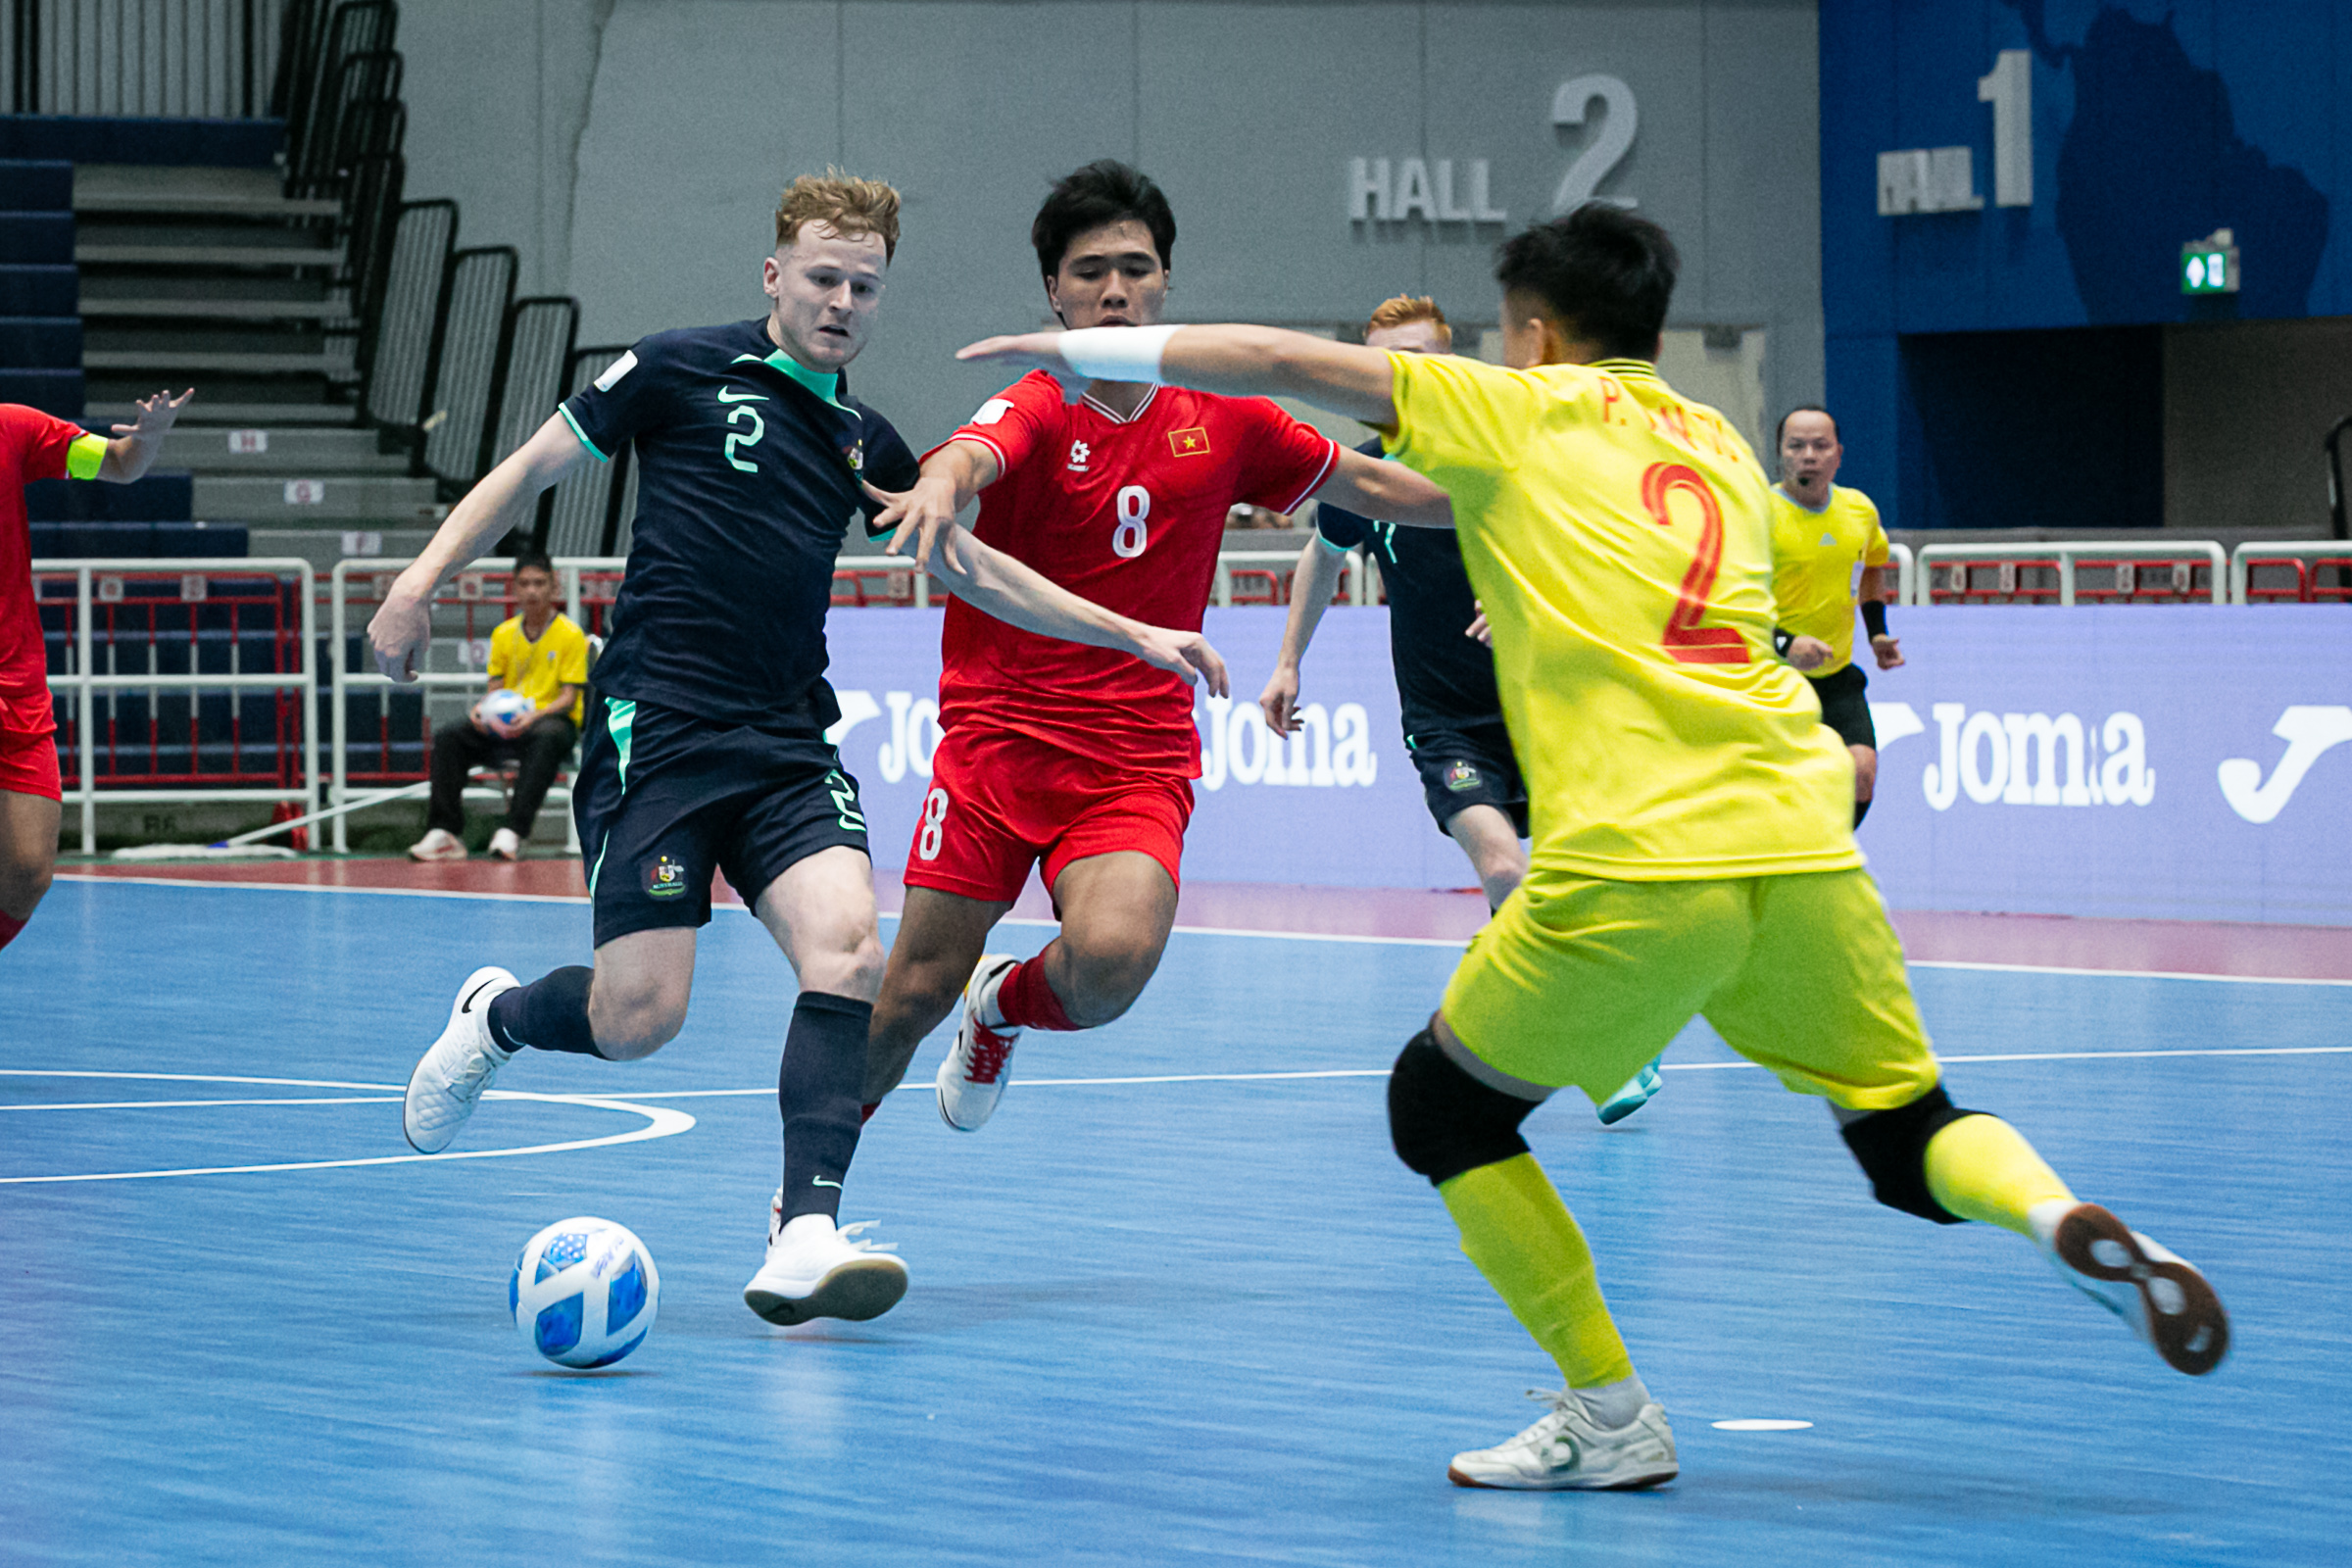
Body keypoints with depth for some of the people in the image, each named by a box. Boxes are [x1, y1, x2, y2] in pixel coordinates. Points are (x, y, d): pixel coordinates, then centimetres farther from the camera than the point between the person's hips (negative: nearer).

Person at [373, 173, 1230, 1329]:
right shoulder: (681, 370, 0)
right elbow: (534, 467, 5)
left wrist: (1134, 636, 23)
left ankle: (803, 1236, -24)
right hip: (656, 727, -5)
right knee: (637, 1016, -11)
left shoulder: (863, 441, 15)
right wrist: (423, 578, -7)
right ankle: (495, 1018, 24)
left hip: (788, 744, 5)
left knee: (847, 949, -21)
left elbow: (971, 569, 26)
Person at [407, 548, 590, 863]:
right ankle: (445, 833, -27)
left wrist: (535, 715, -26)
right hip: (505, 724, 5)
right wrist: (482, 708, -11)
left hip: (552, 719, -5)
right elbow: (496, 687, 13)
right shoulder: (503, 633, 12)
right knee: (447, 736, -20)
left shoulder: (571, 635, -2)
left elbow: (569, 697, -8)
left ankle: (512, 832, -49)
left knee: (545, 738, -42)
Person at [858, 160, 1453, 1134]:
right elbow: (970, 455, -32)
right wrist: (941, 485, -56)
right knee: (915, 991, -4)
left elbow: (1367, 484, 19)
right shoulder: (1034, 410, -8)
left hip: (1139, 763, 2)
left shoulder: (1224, 421, 4)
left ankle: (1004, 1005, 11)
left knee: (1110, 963, -25)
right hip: (996, 739, -1)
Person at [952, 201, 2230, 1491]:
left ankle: (1611, 1420, 8)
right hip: (1801, 850, 5)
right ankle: (2063, 1218, -14)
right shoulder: (1724, 450, 24)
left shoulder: (1523, 413, 10)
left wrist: (1086, 349, 18)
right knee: (1905, 1130, 19)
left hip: (1633, 867, -5)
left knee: (1440, 1106, 14)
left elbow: (1283, 361, 9)